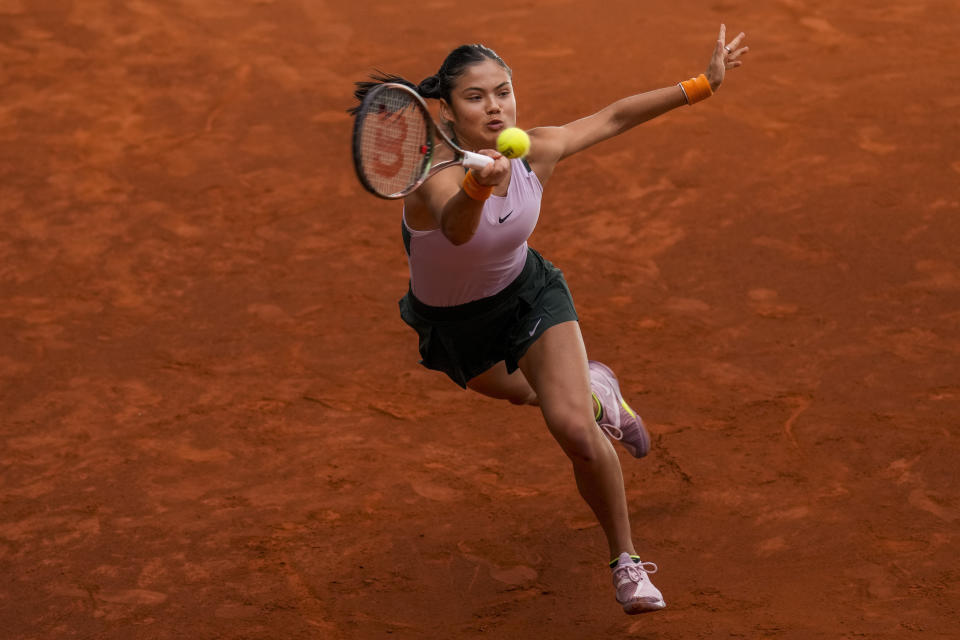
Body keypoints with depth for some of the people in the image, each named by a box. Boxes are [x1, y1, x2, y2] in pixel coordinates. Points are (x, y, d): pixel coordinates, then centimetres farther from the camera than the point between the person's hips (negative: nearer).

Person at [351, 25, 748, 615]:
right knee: (520, 392, 28)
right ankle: (592, 387, 64)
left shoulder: (536, 153, -24)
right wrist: (478, 188, -84)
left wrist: (701, 84, -6)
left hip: (527, 294, 1)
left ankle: (627, 561, 5)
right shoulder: (436, 176, -39)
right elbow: (457, 229, -62)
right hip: (451, 323, -1)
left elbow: (614, 117, -7)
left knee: (576, 431, -16)